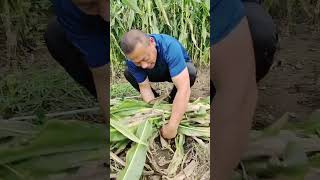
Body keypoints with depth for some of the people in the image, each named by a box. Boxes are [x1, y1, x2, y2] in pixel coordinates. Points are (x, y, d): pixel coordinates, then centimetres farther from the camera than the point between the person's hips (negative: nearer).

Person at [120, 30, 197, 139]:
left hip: (179, 71, -3)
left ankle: (172, 102, -8)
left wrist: (172, 127, -50)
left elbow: (183, 89, -47)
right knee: (128, 73, -19)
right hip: (157, 73, 3)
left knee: (191, 71, -37)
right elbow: (144, 87, -23)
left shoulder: (170, 46, -42)